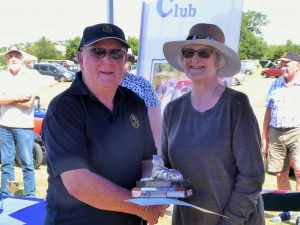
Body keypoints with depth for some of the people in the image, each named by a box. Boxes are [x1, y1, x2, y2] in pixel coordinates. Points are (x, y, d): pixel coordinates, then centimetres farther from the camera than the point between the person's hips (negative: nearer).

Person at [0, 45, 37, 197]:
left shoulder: (31, 76, -3)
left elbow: (29, 102, -13)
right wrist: (18, 97, -12)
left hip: (24, 126, -3)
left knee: (27, 163, 2)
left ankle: (30, 197, 9)